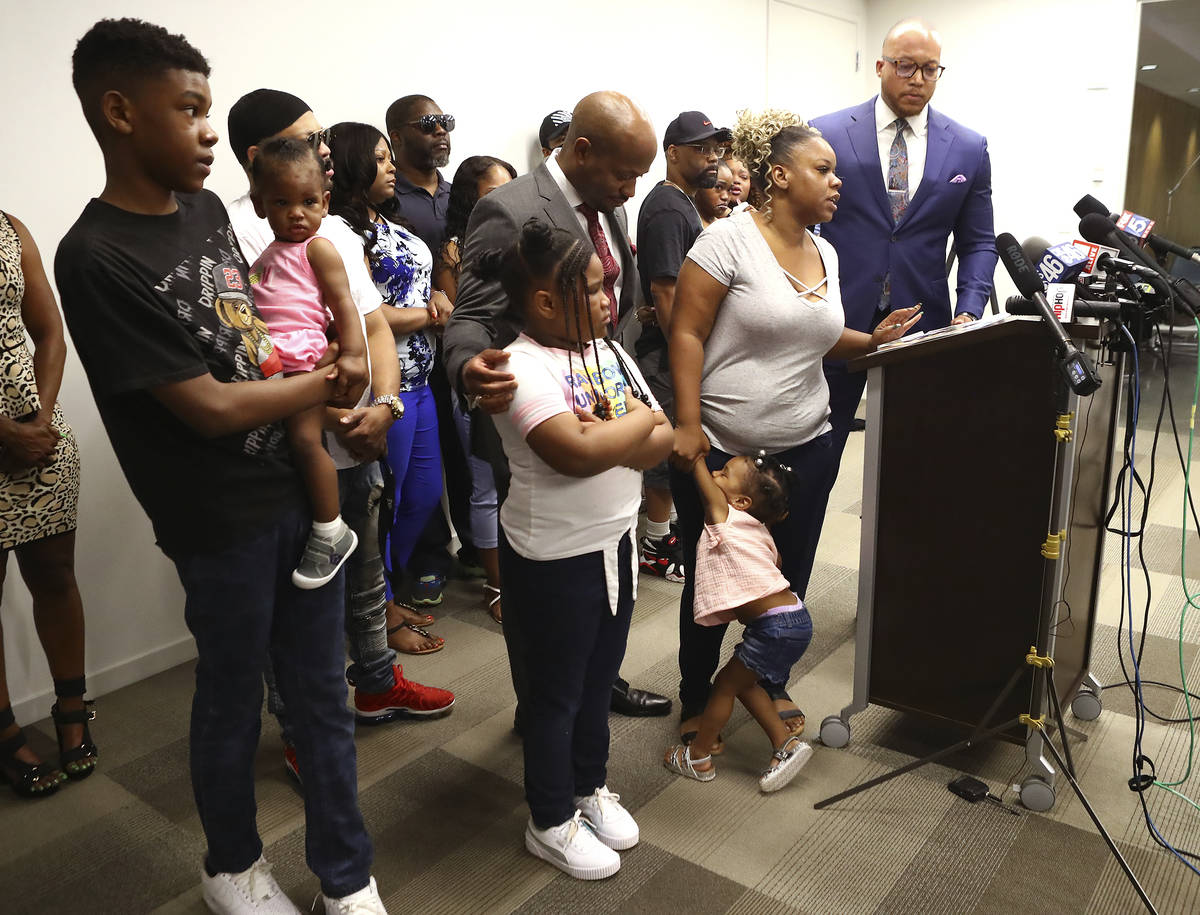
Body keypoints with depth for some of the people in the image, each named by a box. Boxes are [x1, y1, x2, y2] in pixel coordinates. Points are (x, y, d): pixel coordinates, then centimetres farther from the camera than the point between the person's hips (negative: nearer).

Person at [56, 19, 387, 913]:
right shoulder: (96, 259, -18)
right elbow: (209, 407, -18)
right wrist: (324, 385, -6)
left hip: (295, 487, 6)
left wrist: (314, 432, 5)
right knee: (233, 698, 14)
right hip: (223, 523, -6)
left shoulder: (208, 209, 5)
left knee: (320, 690, 14)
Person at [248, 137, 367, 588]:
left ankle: (331, 533, -9)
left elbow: (343, 304, -6)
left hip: (302, 359, -9)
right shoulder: (266, 255, 25)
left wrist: (352, 355, -18)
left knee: (305, 437, -20)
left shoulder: (317, 249, 3)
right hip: (265, 362, 9)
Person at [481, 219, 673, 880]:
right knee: (556, 693, 11)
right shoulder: (523, 368, -20)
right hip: (555, 559, -7)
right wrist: (639, 421, -15)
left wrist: (607, 435, -20)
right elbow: (578, 453, -33)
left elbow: (661, 443, 0)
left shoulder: (609, 353, 4)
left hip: (616, 541, 7)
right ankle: (551, 823, 31)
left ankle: (591, 788, 44)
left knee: (599, 680, 22)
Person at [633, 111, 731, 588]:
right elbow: (664, 290, -22)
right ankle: (658, 546, 12)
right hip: (667, 352, -10)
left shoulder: (683, 202, 16)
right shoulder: (668, 208, -17)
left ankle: (663, 530, 30)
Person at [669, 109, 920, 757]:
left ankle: (770, 681, 40)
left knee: (787, 580, 15)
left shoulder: (825, 253, 10)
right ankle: (695, 698, 31)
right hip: (719, 451, -6)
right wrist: (688, 424, -22)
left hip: (802, 448, 6)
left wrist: (872, 339, 4)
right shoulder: (730, 239, -12)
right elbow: (687, 334, -15)